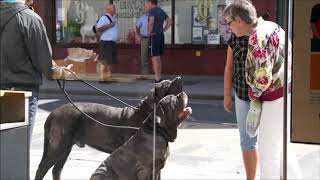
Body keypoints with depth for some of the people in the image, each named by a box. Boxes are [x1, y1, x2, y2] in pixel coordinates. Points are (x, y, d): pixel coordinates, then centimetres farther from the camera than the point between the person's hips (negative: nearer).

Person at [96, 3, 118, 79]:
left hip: (113, 42, 9)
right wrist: (108, 26, -22)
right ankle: (102, 75, -9)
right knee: (106, 60, -12)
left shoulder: (113, 18, 16)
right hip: (106, 42, -9)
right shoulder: (104, 18, -11)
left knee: (113, 60, 11)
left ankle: (109, 74, 19)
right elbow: (98, 29, -19)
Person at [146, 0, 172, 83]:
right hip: (161, 36, 9)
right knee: (158, 58, 14)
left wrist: (149, 32, -14)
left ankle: (157, 80, -9)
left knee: (154, 58, -7)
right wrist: (163, 31, 15)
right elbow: (169, 22, 21)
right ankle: (159, 78, 17)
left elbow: (151, 22, -29)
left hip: (154, 37, -9)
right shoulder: (161, 11, 15)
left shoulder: (152, 10, -12)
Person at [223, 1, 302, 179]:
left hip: (278, 97, -10)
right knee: (280, 145, 21)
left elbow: (263, 77, -26)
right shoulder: (270, 26, 9)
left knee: (268, 149, 1)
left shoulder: (257, 39, -21)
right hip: (288, 92, 10)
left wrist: (254, 94, -5)